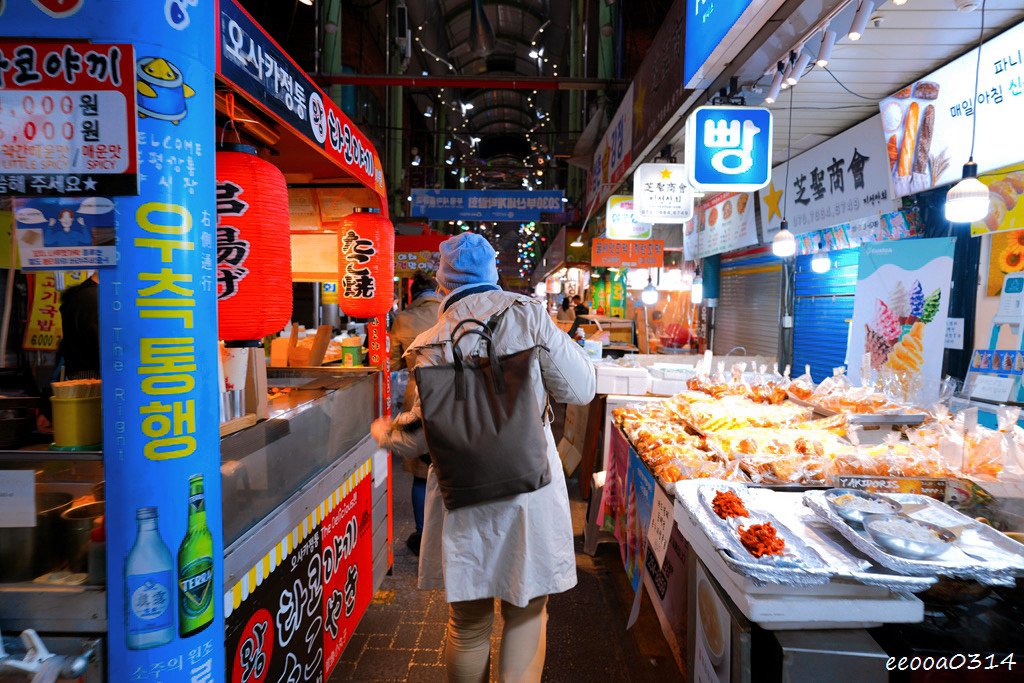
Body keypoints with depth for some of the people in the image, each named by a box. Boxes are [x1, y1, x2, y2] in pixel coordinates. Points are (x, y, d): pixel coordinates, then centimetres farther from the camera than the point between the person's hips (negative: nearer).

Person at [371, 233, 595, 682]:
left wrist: (382, 431, 18)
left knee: (468, 619, 20)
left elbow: (420, 434, -4)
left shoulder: (433, 343, -5)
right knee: (527, 612, 17)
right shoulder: (527, 314, -7)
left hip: (464, 497, 1)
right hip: (530, 489, -1)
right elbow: (579, 391, -5)